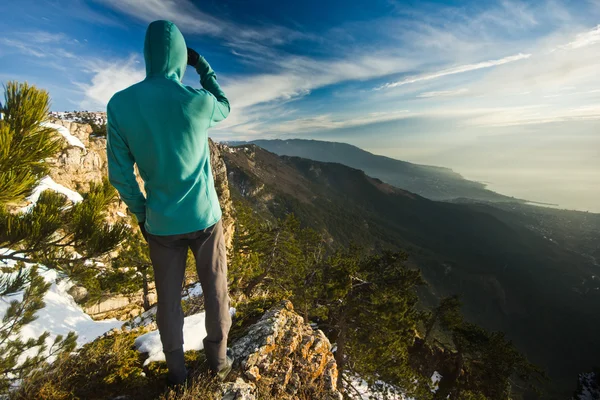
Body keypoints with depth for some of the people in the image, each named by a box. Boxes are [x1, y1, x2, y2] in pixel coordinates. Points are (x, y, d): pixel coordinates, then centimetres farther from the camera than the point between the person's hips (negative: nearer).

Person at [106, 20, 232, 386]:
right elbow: (225, 109, 12)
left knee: (169, 299, 19)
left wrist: (141, 215, 10)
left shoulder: (119, 104, -7)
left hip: (162, 224, 2)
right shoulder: (198, 101, -14)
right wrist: (204, 67, 16)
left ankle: (177, 370, 38)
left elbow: (120, 174, -3)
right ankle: (218, 359, 37)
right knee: (216, 292, 18)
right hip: (205, 217, -1)